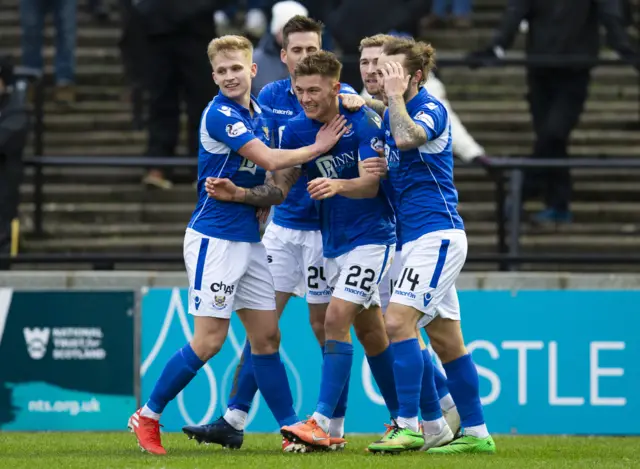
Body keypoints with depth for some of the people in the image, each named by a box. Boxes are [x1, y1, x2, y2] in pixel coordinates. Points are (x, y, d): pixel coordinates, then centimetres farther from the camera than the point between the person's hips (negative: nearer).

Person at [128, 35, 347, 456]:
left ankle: (292, 428, 8)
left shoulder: (258, 114, 12)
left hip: (249, 239, 8)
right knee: (209, 340, -8)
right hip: (214, 238, -8)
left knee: (267, 336, 6)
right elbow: (270, 160, -19)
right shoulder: (219, 114, -15)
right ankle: (148, 416, 4)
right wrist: (318, 148, -7)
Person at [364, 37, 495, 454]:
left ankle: (409, 427, -18)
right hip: (417, 236, 9)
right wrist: (372, 171, 11)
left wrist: (396, 95, -19)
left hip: (437, 234, -9)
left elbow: (406, 138, -32)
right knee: (446, 341, 9)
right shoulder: (391, 115, 15)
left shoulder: (431, 109, -11)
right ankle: (476, 433, 13)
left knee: (398, 321, -18)